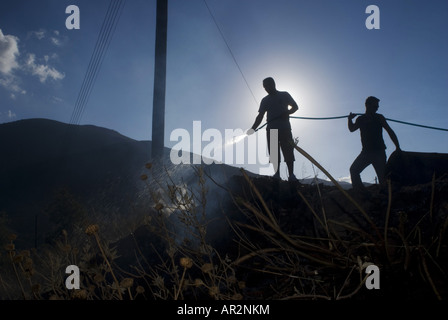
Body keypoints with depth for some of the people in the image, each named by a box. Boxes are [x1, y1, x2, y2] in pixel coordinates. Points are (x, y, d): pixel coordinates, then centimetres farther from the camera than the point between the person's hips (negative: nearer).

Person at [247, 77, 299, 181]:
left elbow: (295, 107, 11)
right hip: (271, 129, 3)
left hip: (284, 128, -3)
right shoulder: (265, 100, 17)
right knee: (274, 152, -5)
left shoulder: (284, 95, 11)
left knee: (288, 151, -10)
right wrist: (253, 128, -2)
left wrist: (287, 112, -10)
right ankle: (276, 174, -4)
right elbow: (260, 116, 12)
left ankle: (291, 175, -12)